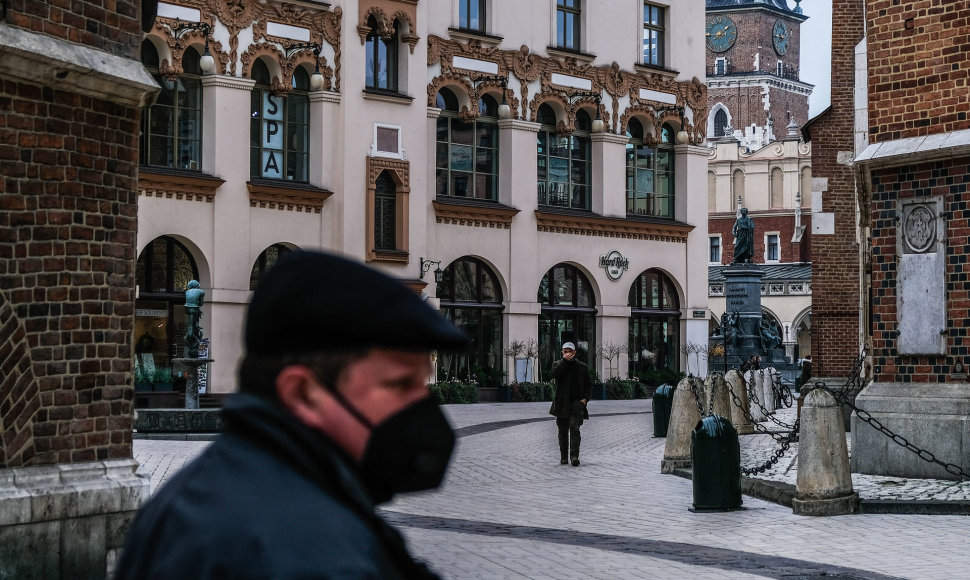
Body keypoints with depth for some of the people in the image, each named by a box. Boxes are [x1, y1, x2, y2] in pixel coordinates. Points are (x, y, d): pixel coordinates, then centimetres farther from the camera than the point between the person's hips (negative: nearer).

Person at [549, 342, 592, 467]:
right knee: (563, 431, 8)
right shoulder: (558, 365, 6)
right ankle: (563, 457, 19)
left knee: (574, 428, -17)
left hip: (576, 403, -1)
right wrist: (565, 360, -18)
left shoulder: (582, 367, 8)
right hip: (562, 404, 1)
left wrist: (585, 398, -2)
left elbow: (589, 385, 13)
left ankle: (574, 456, -22)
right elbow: (554, 373, -17)